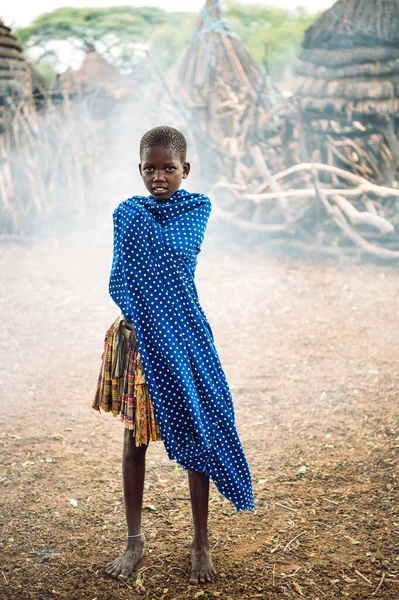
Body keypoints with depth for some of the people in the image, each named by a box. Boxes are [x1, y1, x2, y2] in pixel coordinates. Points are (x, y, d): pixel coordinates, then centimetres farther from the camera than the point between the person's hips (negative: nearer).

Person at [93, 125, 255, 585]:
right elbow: (118, 285, -3)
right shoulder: (127, 213, 2)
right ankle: (134, 539, 25)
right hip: (137, 339, 1)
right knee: (136, 439, 10)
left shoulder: (198, 209, 0)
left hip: (185, 340, -1)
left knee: (197, 435, 5)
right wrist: (142, 315, -14)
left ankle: (201, 542, 21)